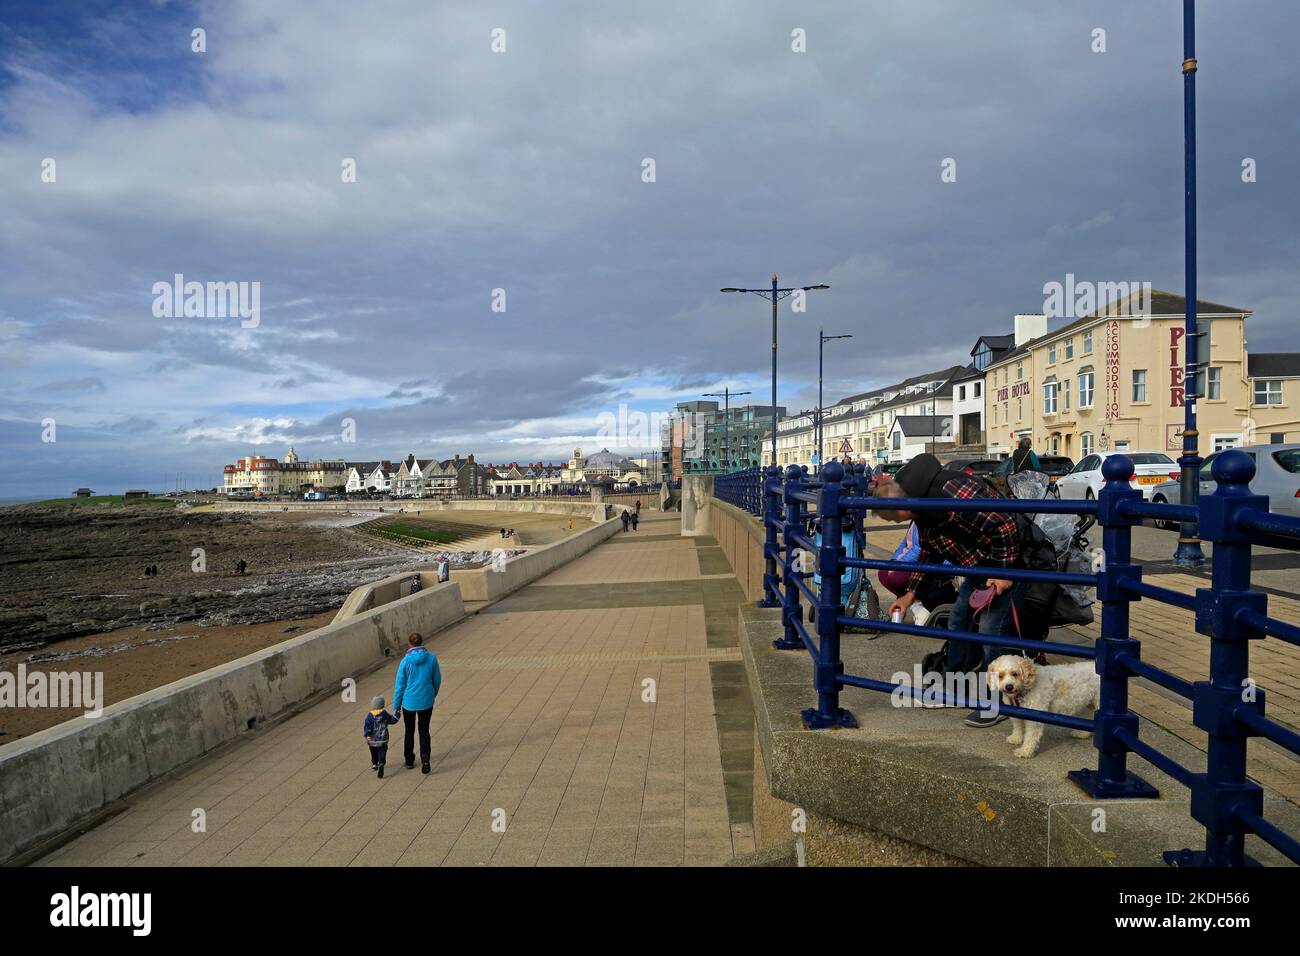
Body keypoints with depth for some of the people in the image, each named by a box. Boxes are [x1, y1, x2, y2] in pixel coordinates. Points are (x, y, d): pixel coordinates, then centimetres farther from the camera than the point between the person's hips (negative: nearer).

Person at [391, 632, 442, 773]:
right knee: (424, 730, 14)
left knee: (409, 731, 18)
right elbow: (437, 680, 2)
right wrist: (433, 695, 21)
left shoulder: (405, 661, -14)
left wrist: (396, 706, 3)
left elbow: (399, 685, -8)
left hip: (409, 702, -1)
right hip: (426, 702, 1)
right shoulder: (432, 659, -9)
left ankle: (409, 761, 28)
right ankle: (425, 756, -8)